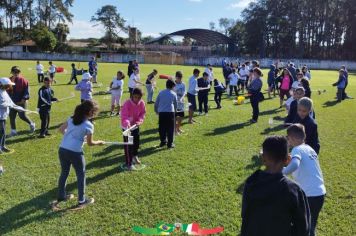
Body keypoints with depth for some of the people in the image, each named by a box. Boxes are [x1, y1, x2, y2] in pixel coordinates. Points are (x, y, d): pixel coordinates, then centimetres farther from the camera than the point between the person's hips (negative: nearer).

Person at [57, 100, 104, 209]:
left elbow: (61, 129, 16)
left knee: (64, 173, 23)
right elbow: (90, 143, -4)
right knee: (81, 175, 12)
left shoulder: (71, 119, 6)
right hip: (75, 152, -6)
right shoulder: (89, 125, -13)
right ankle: (82, 200, 22)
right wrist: (99, 142, 13)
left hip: (62, 150, 7)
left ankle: (61, 196, 39)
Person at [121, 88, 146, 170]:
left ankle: (134, 156, 47)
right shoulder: (127, 103, -27)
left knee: (137, 142, 20)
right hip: (127, 126, -6)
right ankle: (129, 163, 7)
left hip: (136, 125, 6)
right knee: (128, 145, -3)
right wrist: (127, 123, -51)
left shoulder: (142, 103, -11)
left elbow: (143, 114, -1)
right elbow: (124, 116, -32)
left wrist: (140, 121, -19)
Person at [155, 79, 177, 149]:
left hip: (161, 112, 2)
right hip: (170, 112, -2)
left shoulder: (161, 93, 8)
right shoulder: (173, 94, 5)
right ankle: (170, 143, 7)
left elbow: (156, 103, 9)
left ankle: (163, 141, 23)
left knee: (162, 128, 13)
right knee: (170, 128, 5)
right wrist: (175, 110, 34)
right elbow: (175, 104, 16)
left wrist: (156, 111, 23)